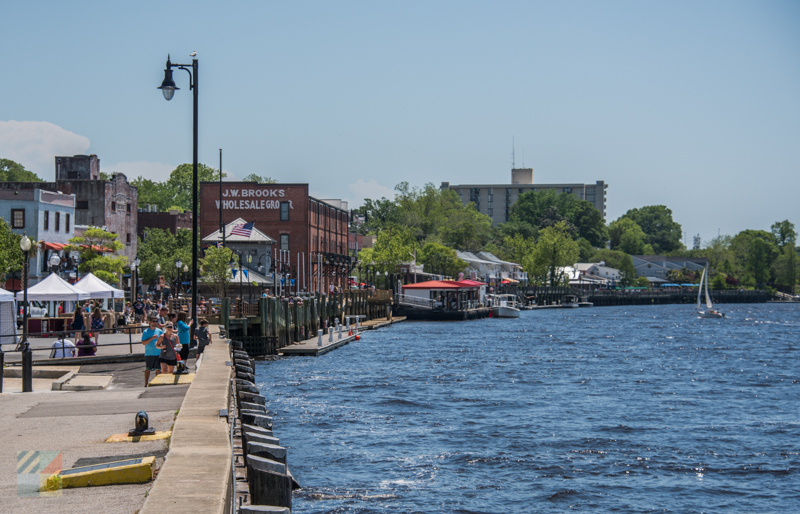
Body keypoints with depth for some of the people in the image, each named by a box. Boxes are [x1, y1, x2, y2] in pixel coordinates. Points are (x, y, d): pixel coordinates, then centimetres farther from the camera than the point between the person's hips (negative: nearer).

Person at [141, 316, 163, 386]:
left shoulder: (159, 331, 7)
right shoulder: (145, 331, -2)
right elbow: (143, 342, -9)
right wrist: (151, 338, -18)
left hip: (158, 353, 2)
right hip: (149, 354, -2)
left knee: (158, 369, 1)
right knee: (147, 369, 6)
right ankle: (146, 384, 14)